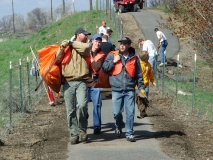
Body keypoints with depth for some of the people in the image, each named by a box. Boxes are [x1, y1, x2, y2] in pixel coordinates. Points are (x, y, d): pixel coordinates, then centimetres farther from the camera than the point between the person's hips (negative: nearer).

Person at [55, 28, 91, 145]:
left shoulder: (86, 46, 14)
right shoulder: (66, 48, 14)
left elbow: (85, 47, -10)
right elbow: (57, 60, 6)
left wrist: (72, 43, 3)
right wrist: (62, 48, -8)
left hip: (81, 82, -1)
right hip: (68, 83, 1)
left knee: (81, 105, -20)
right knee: (70, 111, 0)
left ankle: (82, 130, -2)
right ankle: (74, 134, 8)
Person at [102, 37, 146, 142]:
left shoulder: (134, 58, 8)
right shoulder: (112, 55, 5)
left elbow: (138, 74, 14)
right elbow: (104, 68, 2)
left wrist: (141, 87, 8)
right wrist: (113, 61, -9)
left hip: (129, 90, 1)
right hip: (116, 90, 0)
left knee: (130, 112, -4)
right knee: (117, 112, -2)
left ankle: (129, 133, 6)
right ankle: (118, 127, 28)